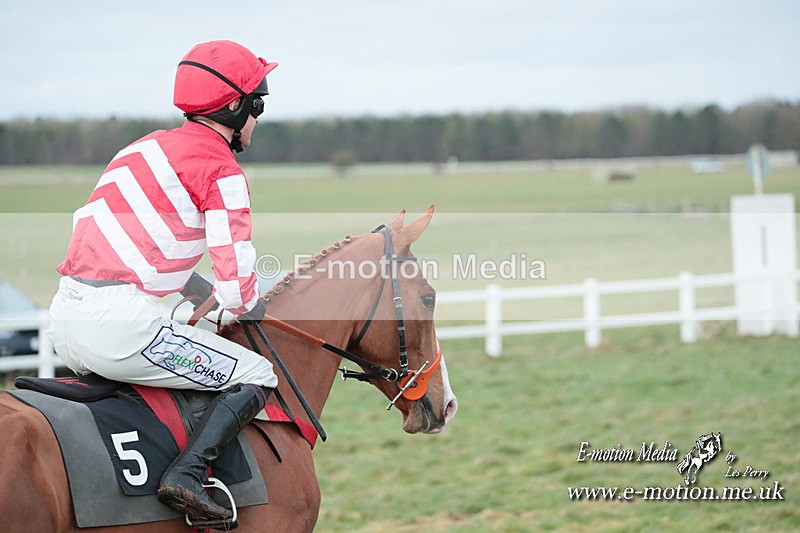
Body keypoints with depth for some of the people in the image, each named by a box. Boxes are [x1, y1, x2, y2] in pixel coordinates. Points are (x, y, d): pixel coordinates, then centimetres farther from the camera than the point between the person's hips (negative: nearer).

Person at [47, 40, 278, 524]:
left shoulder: (151, 147, 20)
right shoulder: (223, 172, -6)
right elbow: (238, 291, -10)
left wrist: (209, 296, 26)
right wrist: (257, 314, 13)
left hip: (65, 319, 9)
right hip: (119, 322, -9)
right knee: (257, 377, 1)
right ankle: (188, 474, -15)